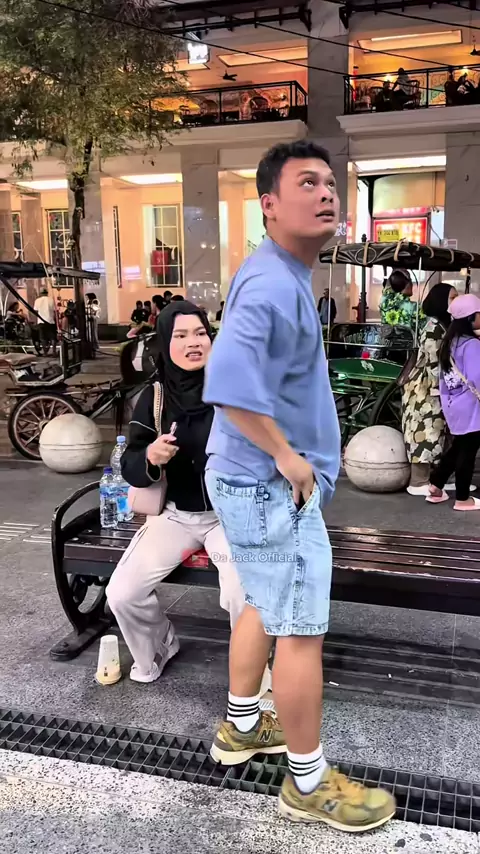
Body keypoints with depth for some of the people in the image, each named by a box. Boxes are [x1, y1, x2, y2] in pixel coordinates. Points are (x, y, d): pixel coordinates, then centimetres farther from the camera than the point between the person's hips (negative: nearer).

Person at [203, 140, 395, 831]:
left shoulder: (286, 275, 12)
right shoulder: (274, 283, -22)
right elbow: (229, 379, -37)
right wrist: (286, 456, -25)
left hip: (258, 479, 11)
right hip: (272, 487, -10)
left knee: (266, 606, 23)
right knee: (301, 629, 2)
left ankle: (242, 727, 42)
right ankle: (310, 785, 20)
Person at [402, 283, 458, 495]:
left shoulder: (445, 325, 14)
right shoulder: (434, 326, -16)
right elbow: (434, 363, -20)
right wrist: (441, 391, -19)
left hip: (434, 387, 9)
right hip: (426, 388, -9)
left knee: (431, 432, 10)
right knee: (425, 431, -7)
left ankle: (426, 477, 16)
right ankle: (418, 482, -3)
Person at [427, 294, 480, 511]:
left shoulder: (451, 341, 7)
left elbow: (445, 374, 13)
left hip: (453, 404, 8)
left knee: (458, 447, 21)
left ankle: (435, 487, 23)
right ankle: (463, 499, 13)